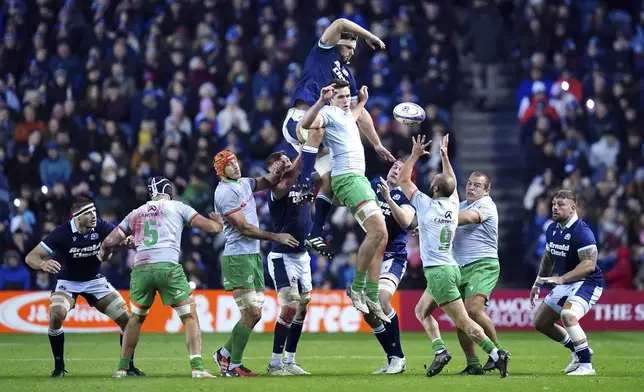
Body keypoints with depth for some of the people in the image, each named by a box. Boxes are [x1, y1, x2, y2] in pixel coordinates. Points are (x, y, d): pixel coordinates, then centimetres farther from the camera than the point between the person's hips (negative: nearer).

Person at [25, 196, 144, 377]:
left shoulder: (101, 227, -19)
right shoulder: (63, 233, -26)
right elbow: (31, 257, -25)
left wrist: (129, 241, -41)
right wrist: (43, 264, -48)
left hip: (95, 281, 3)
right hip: (68, 282, -3)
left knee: (126, 319, -6)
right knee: (56, 315, -30)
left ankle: (129, 366, 13)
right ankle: (59, 367, -12)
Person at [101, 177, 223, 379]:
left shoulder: (136, 213, 23)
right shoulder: (177, 207, 15)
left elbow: (109, 242, 24)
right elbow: (210, 227, 11)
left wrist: (103, 252, 47)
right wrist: (219, 224, 35)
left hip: (141, 268, 3)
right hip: (167, 266, -3)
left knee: (136, 317, 23)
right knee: (190, 316, 5)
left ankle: (122, 368, 27)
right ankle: (197, 368, -9)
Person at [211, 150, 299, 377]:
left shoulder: (243, 184, 14)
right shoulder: (225, 192, -13)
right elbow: (244, 228, -15)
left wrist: (277, 171, -9)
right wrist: (276, 237, -10)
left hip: (253, 256, 9)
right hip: (238, 258, -9)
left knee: (254, 314, 9)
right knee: (251, 313, -11)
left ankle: (225, 354, 21)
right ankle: (233, 366, -2)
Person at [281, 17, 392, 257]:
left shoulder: (346, 76, 24)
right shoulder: (323, 53, 8)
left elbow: (360, 113, 26)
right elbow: (340, 24, -8)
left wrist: (377, 144, 21)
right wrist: (370, 37, 1)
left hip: (318, 130, 8)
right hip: (298, 120, -8)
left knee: (329, 178, -4)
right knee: (316, 128, -41)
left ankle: (315, 235, -1)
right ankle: (305, 184, -39)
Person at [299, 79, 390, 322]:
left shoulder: (348, 115, 22)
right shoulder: (329, 113, -5)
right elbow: (305, 124, -28)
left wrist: (363, 100, 38)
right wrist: (321, 101, -38)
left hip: (360, 178, 10)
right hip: (347, 177, -10)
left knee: (380, 238, 4)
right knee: (378, 230, -22)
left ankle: (372, 298, 5)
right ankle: (357, 288, -13)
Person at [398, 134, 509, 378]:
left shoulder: (426, 205, -10)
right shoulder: (453, 204, 7)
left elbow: (404, 180, -1)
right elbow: (452, 182, 28)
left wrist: (415, 155, 5)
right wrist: (444, 156, 31)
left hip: (438, 271, -8)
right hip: (450, 268, 8)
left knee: (463, 321, -10)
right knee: (421, 311, 18)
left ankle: (496, 355, -18)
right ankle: (440, 351, 6)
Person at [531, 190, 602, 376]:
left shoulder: (581, 231, -22)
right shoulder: (552, 229, 5)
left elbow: (589, 264, -28)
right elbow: (548, 258, 21)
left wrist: (561, 279, -34)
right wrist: (538, 283, 20)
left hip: (587, 282, -9)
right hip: (565, 284, 9)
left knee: (568, 315, -34)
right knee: (540, 322, 11)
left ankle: (586, 365, -25)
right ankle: (579, 351, 27)